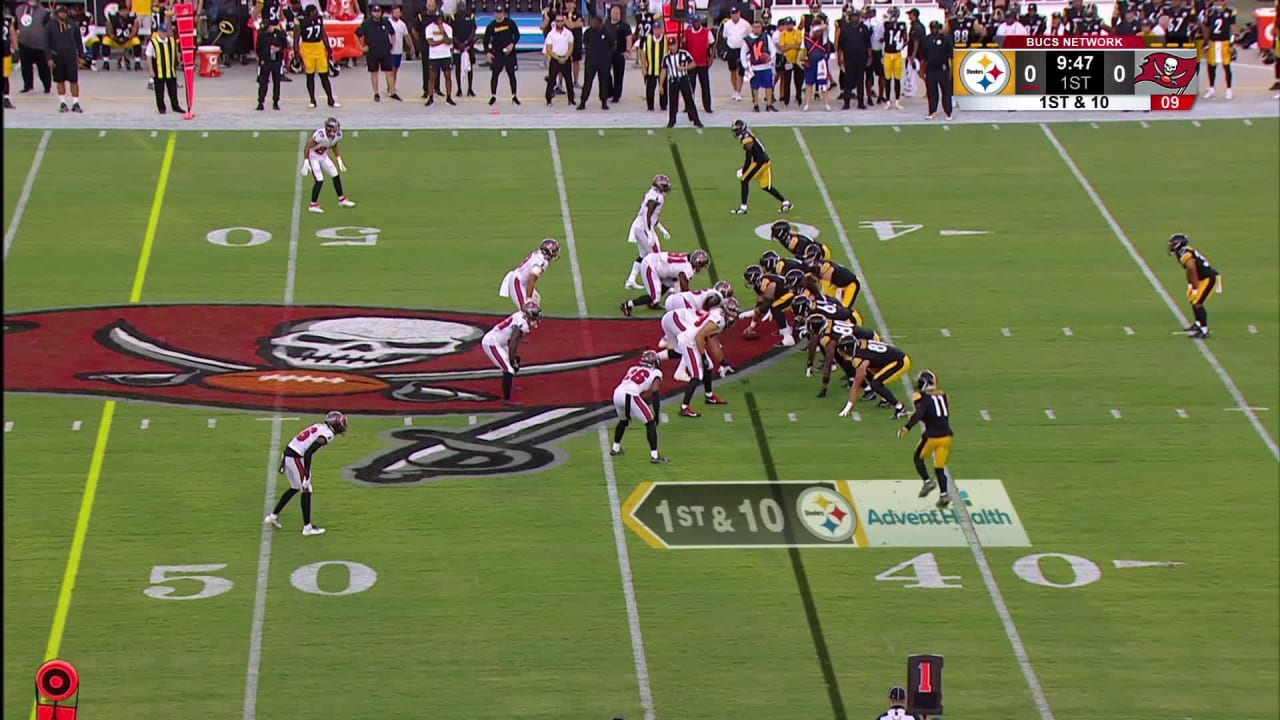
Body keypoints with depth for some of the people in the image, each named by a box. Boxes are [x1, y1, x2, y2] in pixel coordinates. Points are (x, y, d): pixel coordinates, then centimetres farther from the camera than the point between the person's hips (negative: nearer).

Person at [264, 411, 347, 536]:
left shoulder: (319, 427, 15)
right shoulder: (327, 434, -13)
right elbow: (308, 453, -21)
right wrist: (307, 475, -18)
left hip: (287, 454, 9)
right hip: (296, 459, -9)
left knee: (295, 488, 24)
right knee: (306, 491, 1)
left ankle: (273, 516, 28)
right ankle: (307, 527, 6)